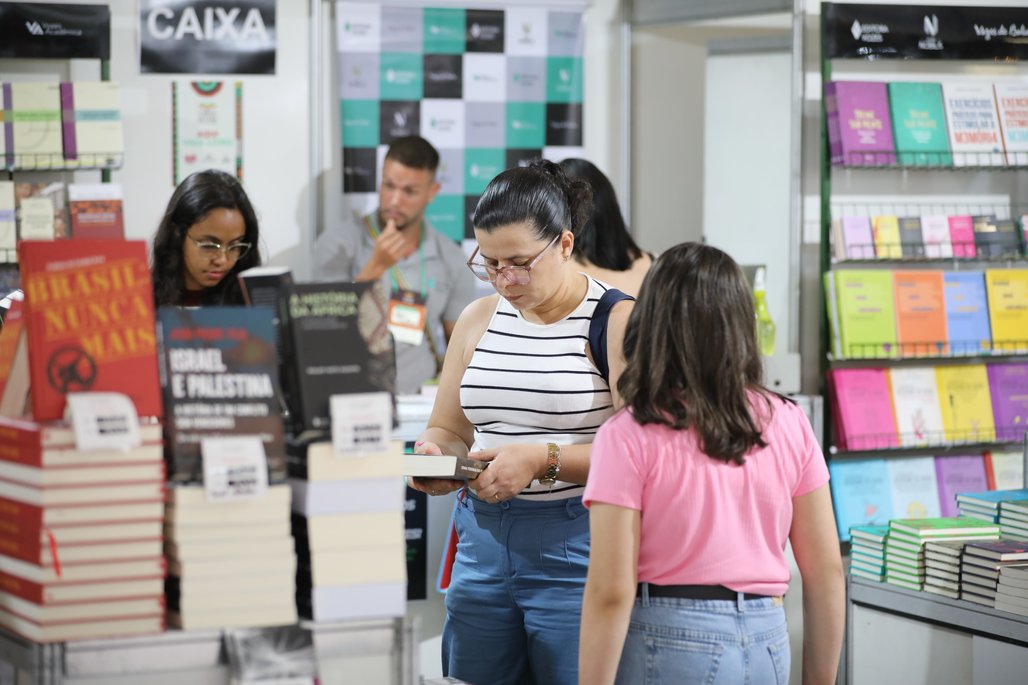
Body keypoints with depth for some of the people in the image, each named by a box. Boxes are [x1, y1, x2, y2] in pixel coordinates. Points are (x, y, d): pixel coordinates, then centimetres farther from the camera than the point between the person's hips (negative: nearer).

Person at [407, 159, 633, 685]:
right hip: (483, 542, 5)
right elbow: (445, 429, 19)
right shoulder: (478, 320, 13)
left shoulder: (618, 321, -5)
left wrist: (544, 459, -21)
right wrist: (434, 456, -4)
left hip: (575, 548, -5)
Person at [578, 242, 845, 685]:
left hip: (669, 644, -4)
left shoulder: (629, 438, -10)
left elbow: (611, 594, -13)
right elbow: (826, 573, 5)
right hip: (766, 645, 4)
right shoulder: (789, 425, 2)